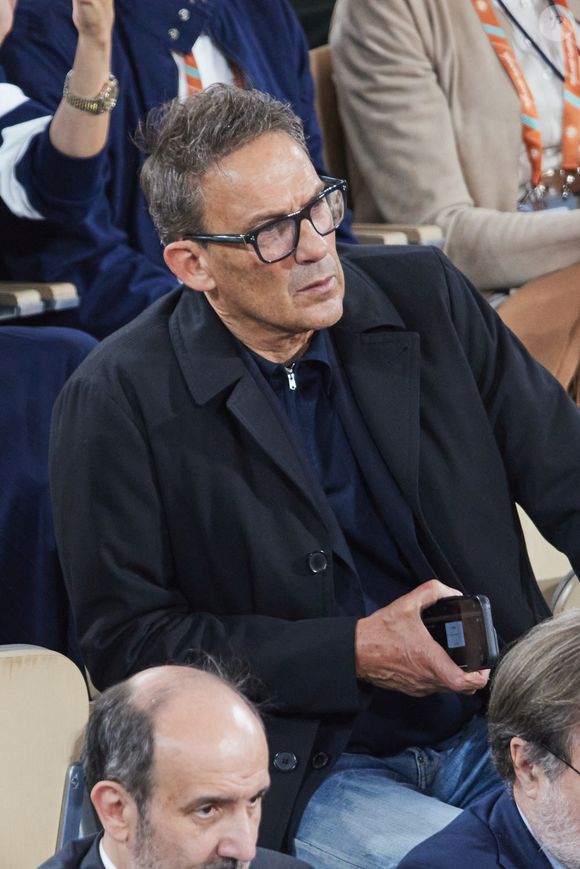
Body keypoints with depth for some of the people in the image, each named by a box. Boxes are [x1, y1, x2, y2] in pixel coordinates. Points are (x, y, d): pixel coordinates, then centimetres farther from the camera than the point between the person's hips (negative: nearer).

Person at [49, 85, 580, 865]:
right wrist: (354, 652, -13)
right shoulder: (117, 402, -7)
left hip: (495, 725, 4)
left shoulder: (425, 297, 3)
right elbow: (127, 644, -6)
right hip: (305, 774, -4)